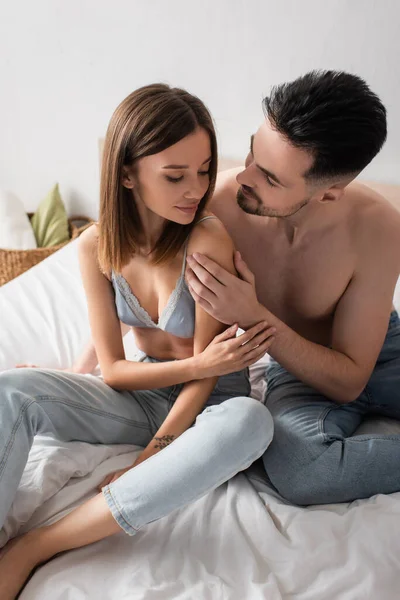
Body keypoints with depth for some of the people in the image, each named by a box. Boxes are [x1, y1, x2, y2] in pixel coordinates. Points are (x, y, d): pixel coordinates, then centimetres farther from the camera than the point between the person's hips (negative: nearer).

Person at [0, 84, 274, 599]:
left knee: (250, 421, -39)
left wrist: (152, 454, -21)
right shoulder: (97, 246, -11)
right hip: (142, 398, 3)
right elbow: (112, 370, -9)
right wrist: (199, 364, -23)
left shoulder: (208, 239, -22)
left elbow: (207, 371, -17)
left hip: (207, 403, -2)